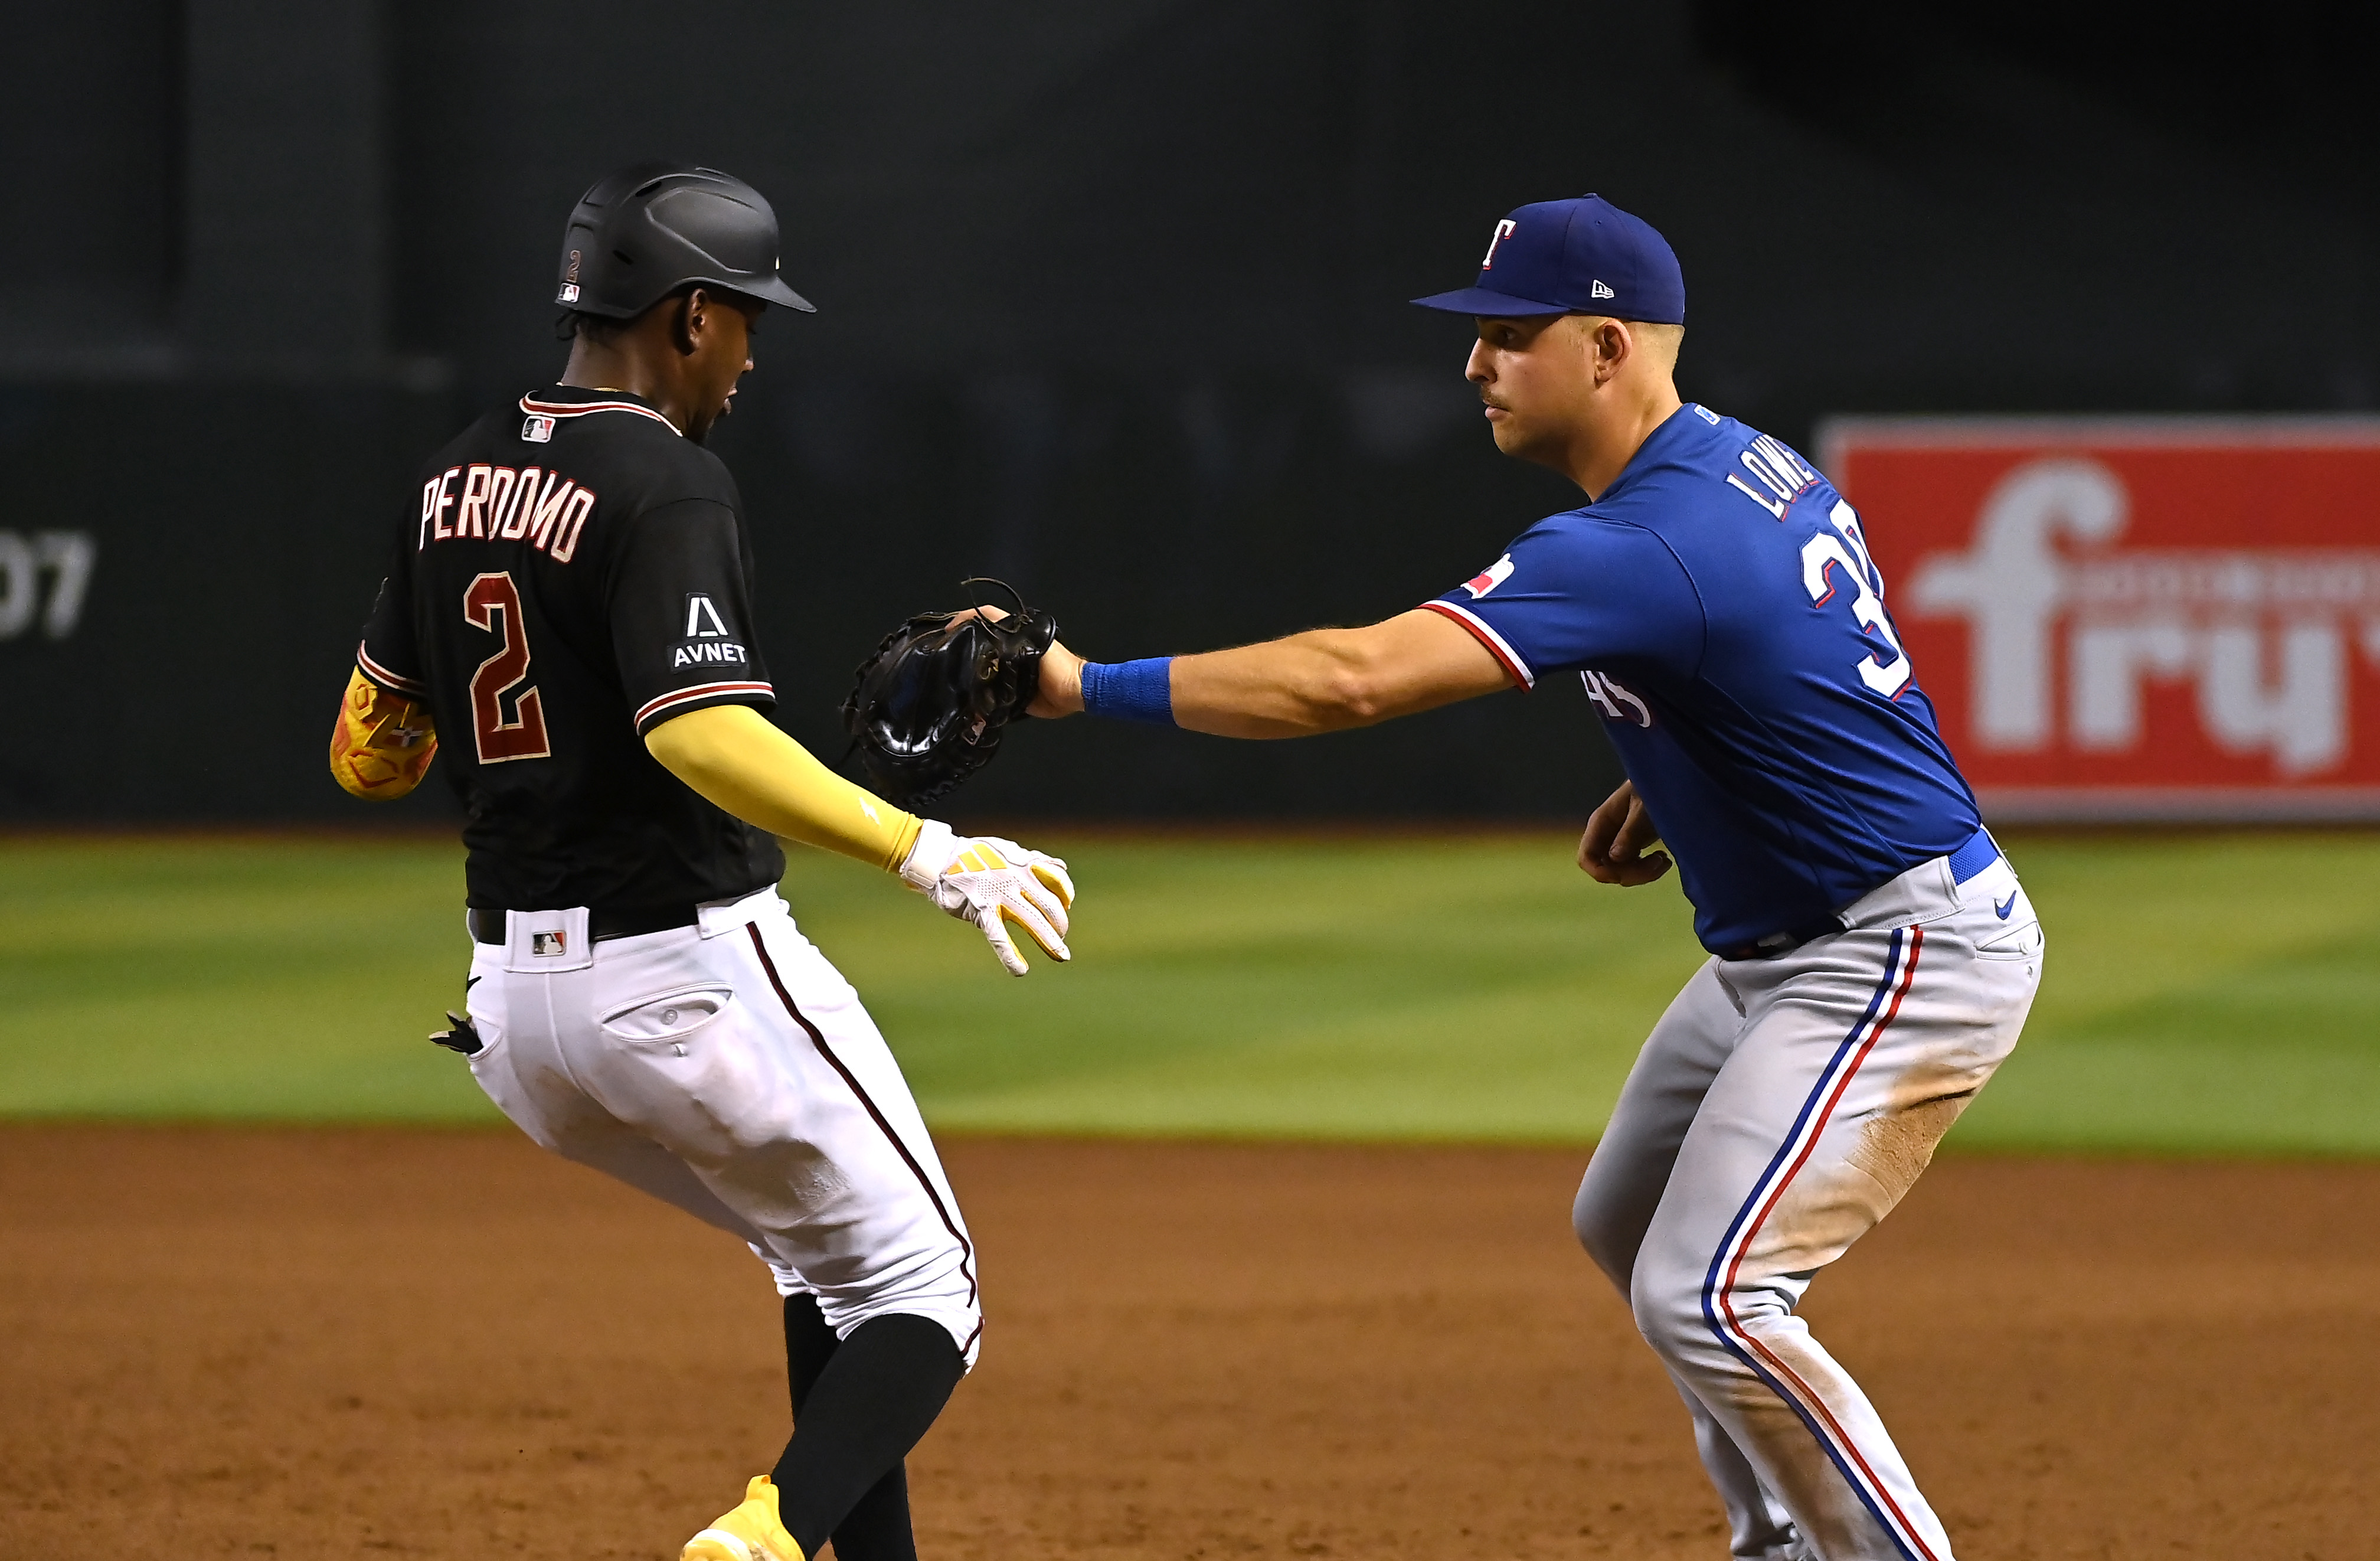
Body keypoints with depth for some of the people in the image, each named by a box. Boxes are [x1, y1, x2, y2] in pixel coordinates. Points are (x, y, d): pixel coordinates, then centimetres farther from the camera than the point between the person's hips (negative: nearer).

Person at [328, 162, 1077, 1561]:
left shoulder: (460, 480, 10)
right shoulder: (666, 484, -15)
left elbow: (368, 755, 15)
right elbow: (701, 731, -30)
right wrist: (926, 853, -34)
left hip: (516, 999, 8)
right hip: (694, 967, -8)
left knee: (830, 1266, 24)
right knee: (924, 1296, 0)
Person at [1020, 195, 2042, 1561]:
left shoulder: (1642, 552, -27)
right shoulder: (1753, 465, 4)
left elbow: (1354, 680, -35)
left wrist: (1090, 685, -34)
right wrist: (1672, 791, 9)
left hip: (1906, 959, -11)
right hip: (1778, 954, 11)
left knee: (1702, 1298, -17)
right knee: (1627, 1230, 21)